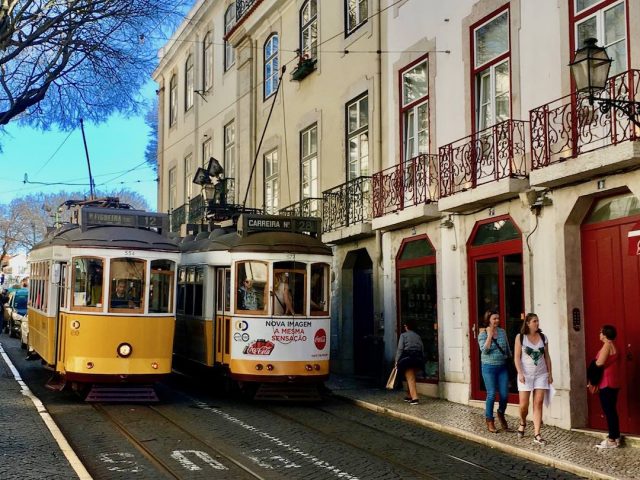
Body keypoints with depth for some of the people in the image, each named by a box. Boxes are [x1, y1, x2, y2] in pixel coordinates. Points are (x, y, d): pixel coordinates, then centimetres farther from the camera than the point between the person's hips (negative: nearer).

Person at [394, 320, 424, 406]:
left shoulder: (403, 335, 3)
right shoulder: (418, 336, 17)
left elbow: (400, 348, -6)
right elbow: (422, 349, 12)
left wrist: (397, 361, -3)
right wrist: (422, 360, 16)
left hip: (407, 358, -5)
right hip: (418, 359, 5)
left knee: (410, 379, -8)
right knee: (411, 378, 20)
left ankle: (414, 398, -19)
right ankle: (409, 396, 27)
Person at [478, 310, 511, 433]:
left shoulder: (502, 332, 6)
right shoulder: (483, 334, -4)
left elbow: (508, 349, 15)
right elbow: (484, 350, -16)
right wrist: (490, 335, -19)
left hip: (502, 367, 4)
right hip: (489, 367, -3)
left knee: (504, 394, 3)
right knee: (491, 394, -2)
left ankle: (501, 414, 30)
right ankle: (489, 421, 12)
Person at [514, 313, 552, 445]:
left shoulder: (543, 337, 6)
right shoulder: (520, 337, -2)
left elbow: (547, 356, 10)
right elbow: (517, 357, -4)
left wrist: (550, 373, 6)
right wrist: (520, 373, -13)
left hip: (541, 375, 2)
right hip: (526, 374, -2)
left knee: (538, 403, -3)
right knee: (524, 404, -1)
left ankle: (537, 435, -2)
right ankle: (522, 423, 31)